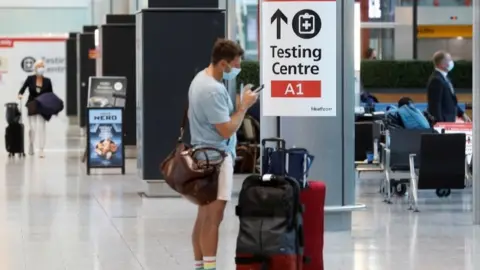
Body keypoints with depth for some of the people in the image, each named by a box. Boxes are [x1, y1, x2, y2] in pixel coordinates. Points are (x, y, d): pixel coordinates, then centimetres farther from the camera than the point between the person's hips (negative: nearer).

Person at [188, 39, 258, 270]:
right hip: (215, 156, -11)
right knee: (213, 216, -11)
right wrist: (244, 105, -12)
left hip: (205, 154, 11)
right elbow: (227, 130, -21)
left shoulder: (201, 78, 11)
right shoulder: (213, 90, -22)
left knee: (204, 216, 13)